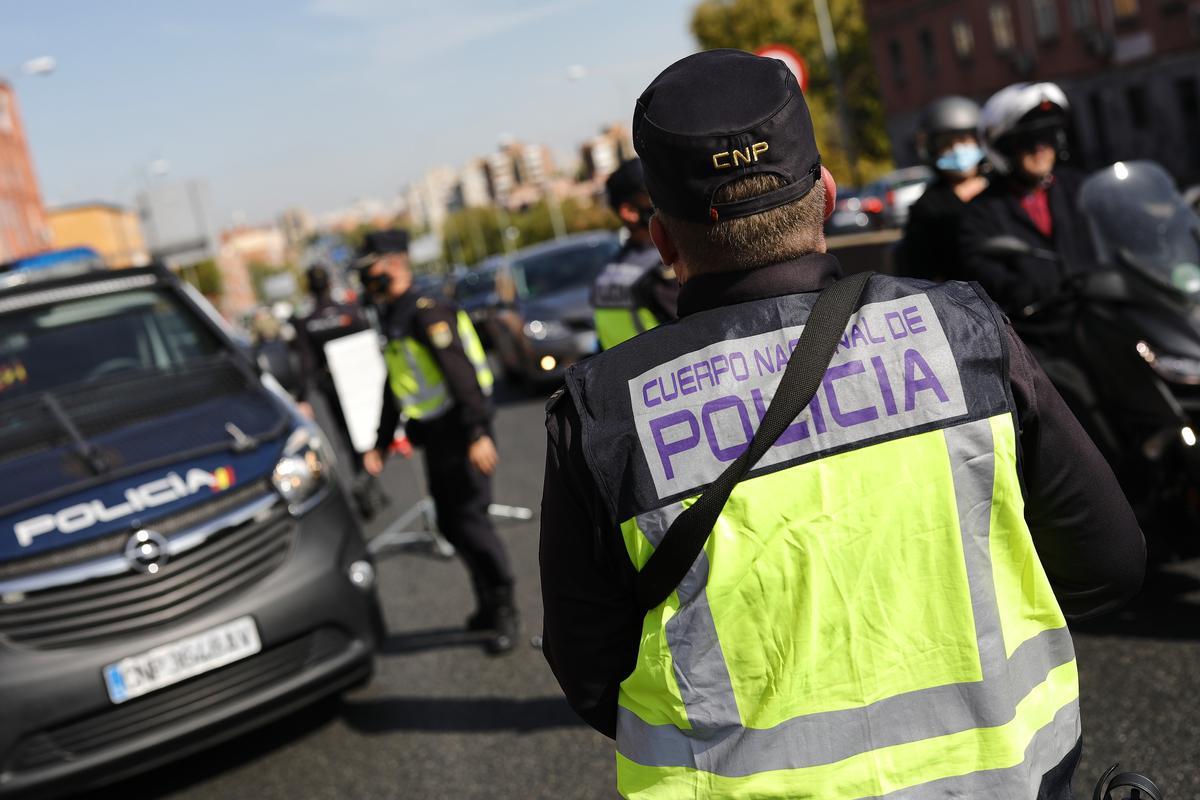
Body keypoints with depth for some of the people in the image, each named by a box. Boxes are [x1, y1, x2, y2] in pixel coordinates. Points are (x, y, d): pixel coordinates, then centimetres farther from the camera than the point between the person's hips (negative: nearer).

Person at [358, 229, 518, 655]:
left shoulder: (427, 312, -14)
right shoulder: (392, 321, 16)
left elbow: (461, 372, -22)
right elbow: (394, 388, 25)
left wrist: (478, 433, -28)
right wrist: (380, 443, 27)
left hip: (460, 432, -10)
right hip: (434, 437, 10)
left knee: (470, 517, -9)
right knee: (451, 524, 12)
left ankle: (504, 611, 2)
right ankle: (489, 604, 24)